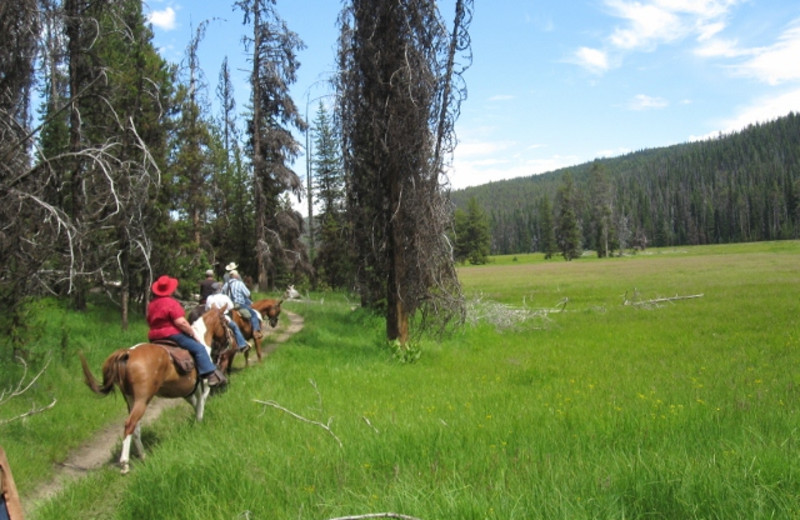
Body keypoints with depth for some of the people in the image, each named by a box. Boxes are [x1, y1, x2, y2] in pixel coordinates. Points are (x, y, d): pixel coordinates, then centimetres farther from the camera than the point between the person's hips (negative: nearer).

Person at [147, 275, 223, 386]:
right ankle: (211, 376, -18)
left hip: (154, 338, 9)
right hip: (172, 334, -9)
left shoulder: (151, 304, 10)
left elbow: (150, 322, 19)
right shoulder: (171, 303, -16)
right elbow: (180, 322, -22)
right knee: (199, 348, -9)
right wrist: (194, 334, -13)